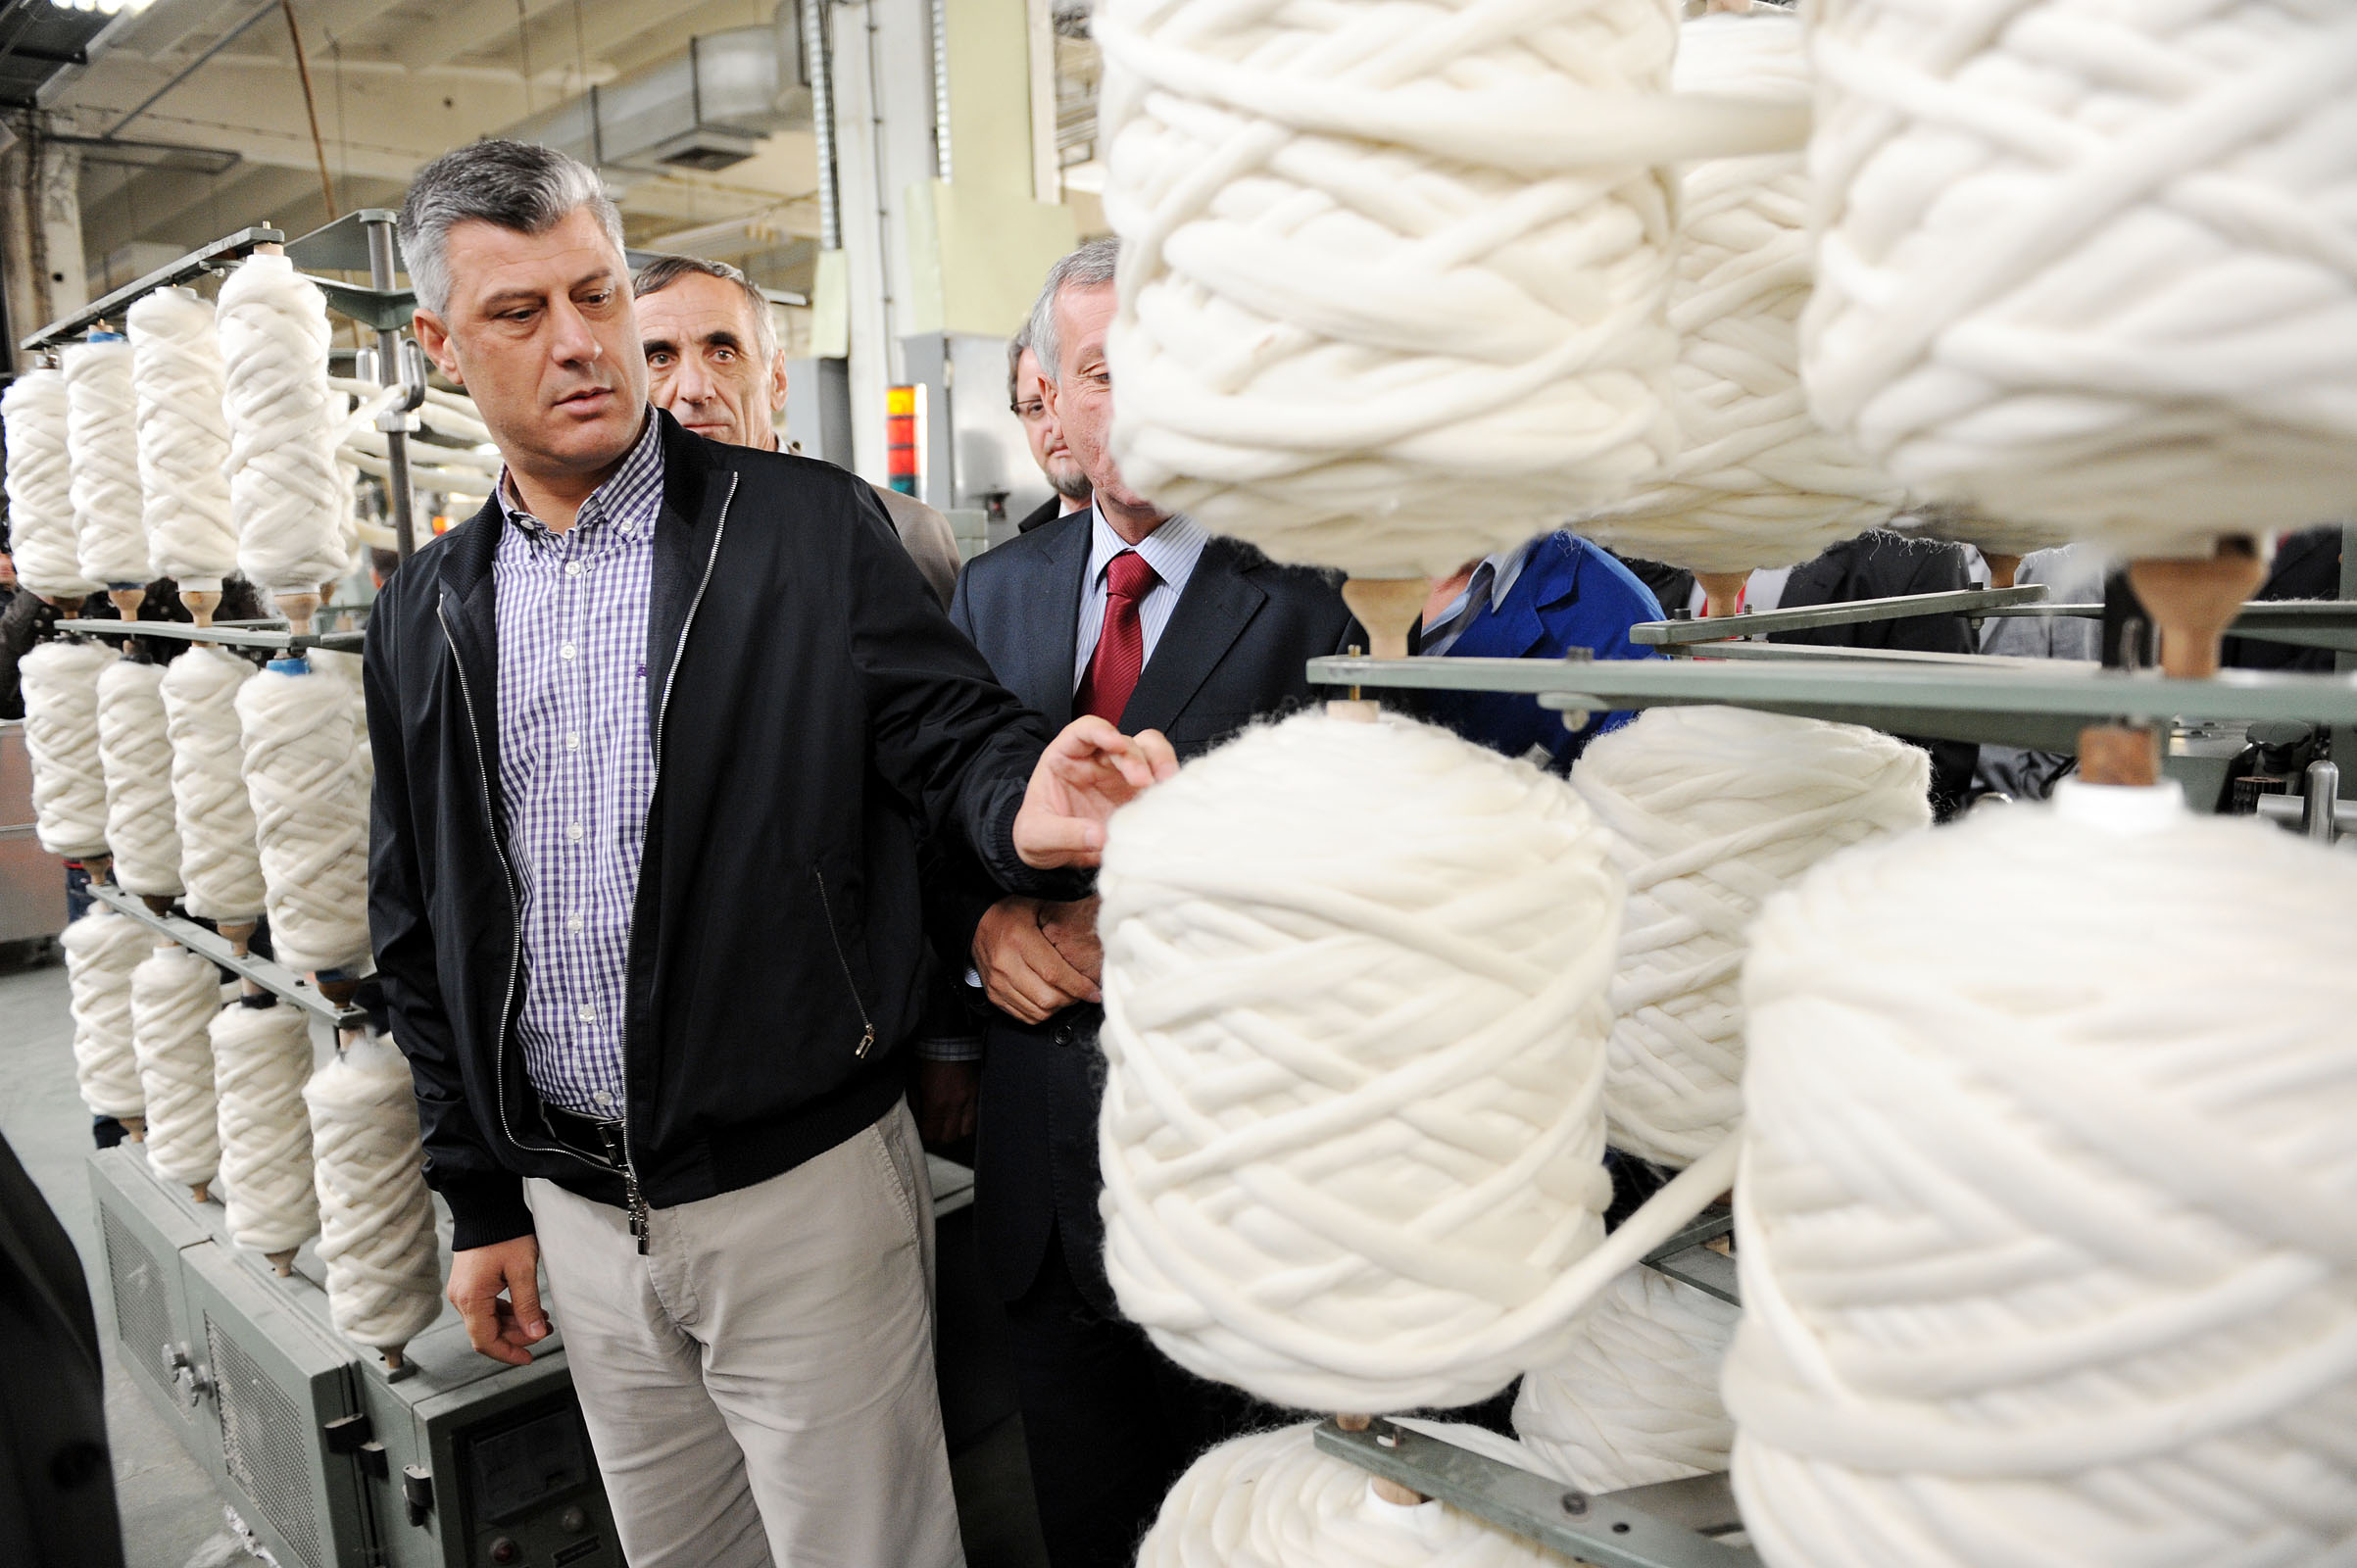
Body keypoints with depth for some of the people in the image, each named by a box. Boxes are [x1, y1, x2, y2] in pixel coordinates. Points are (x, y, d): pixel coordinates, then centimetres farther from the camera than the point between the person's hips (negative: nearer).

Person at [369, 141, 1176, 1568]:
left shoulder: (811, 526, -6)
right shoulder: (429, 612, 6)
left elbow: (950, 729, -11)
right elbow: (421, 927, 10)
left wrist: (1022, 807, -36)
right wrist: (481, 1198, 11)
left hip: (803, 1187, -4)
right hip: (574, 1209, 5)